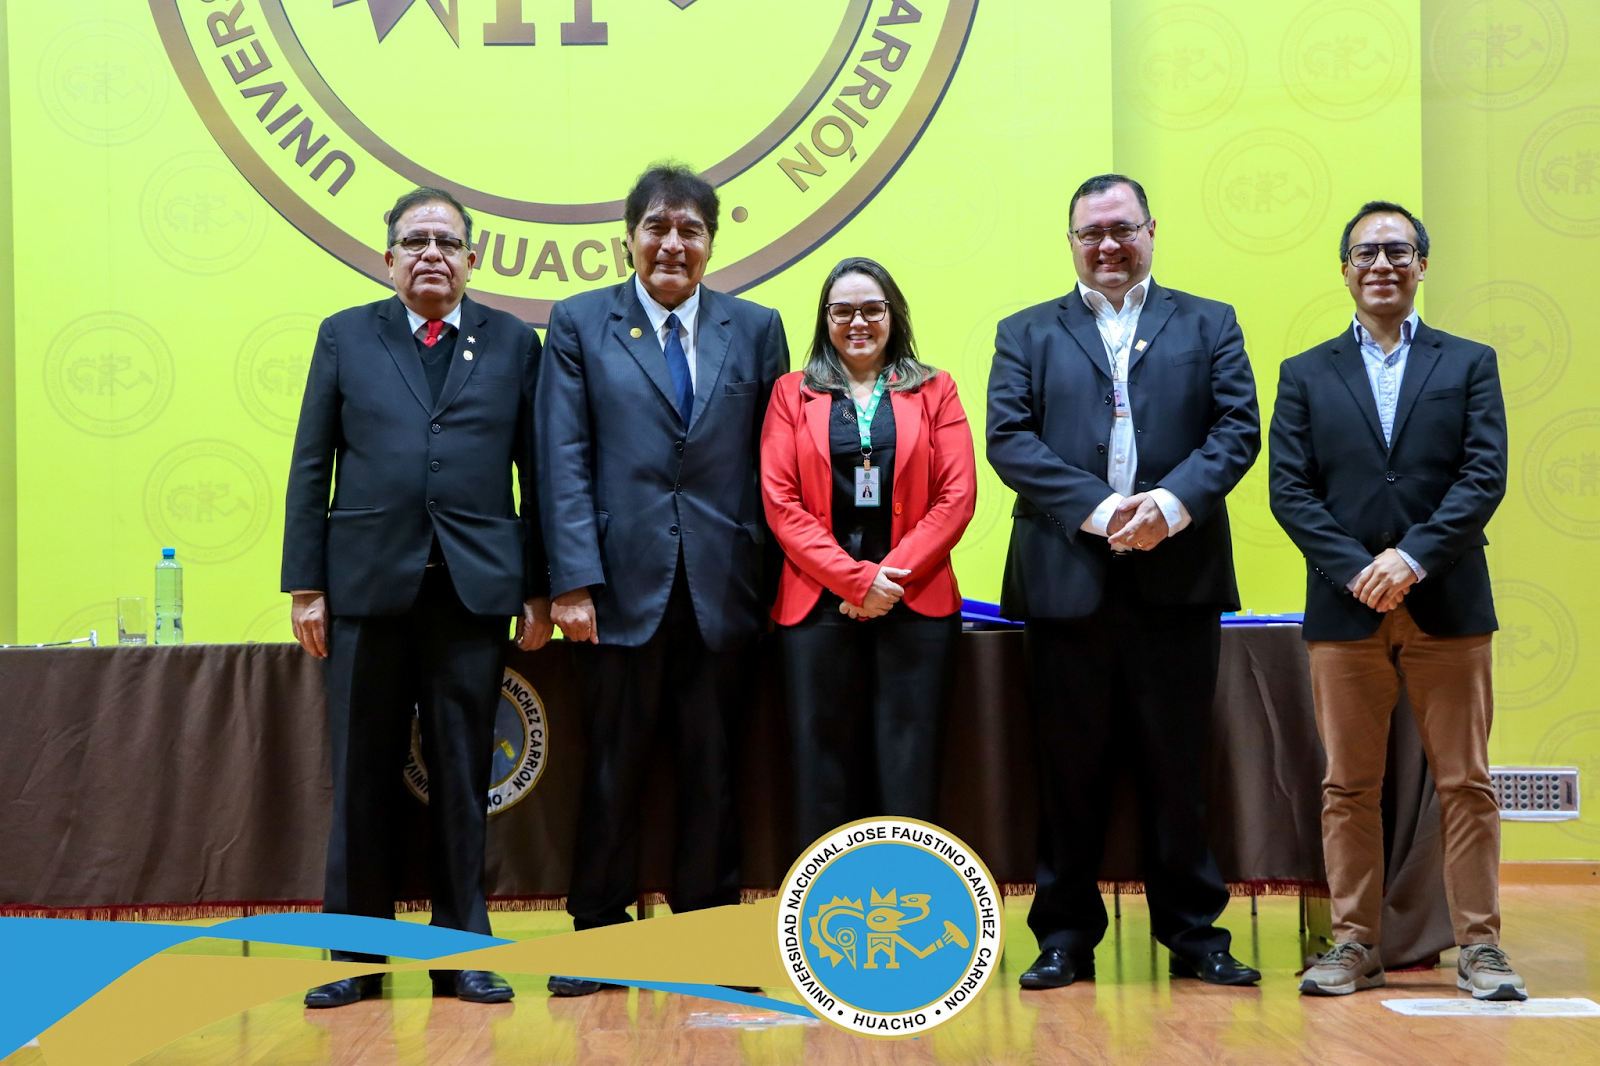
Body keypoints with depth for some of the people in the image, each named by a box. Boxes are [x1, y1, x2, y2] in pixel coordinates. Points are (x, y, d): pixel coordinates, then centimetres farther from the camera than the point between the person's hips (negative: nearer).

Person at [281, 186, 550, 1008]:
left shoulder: (513, 343, 9)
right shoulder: (345, 337, 10)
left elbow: (536, 471, 7)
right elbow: (310, 467, 7)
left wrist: (538, 588, 2)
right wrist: (304, 585, 0)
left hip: (475, 588, 0)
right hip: (368, 582, 0)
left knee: (463, 777, 5)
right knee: (363, 777, 4)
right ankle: (358, 955, 13)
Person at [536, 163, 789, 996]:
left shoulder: (755, 329, 10)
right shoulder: (579, 325, 5)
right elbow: (564, 461, -1)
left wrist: (773, 575, 0)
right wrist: (573, 581, -9)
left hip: (723, 588, 2)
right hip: (625, 582, -1)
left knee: (712, 770, 8)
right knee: (613, 767, 5)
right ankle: (599, 930, 16)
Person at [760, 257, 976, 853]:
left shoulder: (933, 391, 12)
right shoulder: (793, 393, 11)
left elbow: (957, 497, 2)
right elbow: (780, 501, 1)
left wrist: (891, 579, -8)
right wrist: (855, 578, -10)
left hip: (916, 604, 0)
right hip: (818, 604, 0)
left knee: (908, 773, -1)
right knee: (824, 765, 0)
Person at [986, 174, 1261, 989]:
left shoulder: (1208, 325, 14)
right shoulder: (1026, 334, 12)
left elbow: (1237, 430, 3)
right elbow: (1010, 438, -1)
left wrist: (1171, 503, -15)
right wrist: (1098, 510, -14)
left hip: (1179, 579, 0)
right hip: (1066, 579, 0)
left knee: (1177, 767, 4)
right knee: (1069, 768, 4)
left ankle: (1194, 932, 14)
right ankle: (1065, 935, 14)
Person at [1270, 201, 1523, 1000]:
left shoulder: (1469, 364, 9)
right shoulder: (1305, 376, 11)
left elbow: (1485, 477, -2)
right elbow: (1289, 490, 1)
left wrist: (1412, 558, -14)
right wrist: (1356, 570, -12)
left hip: (1447, 605, -1)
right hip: (1345, 608, 1)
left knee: (1466, 784, 2)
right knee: (1348, 786, 4)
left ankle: (1480, 947, 8)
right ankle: (1355, 944, 11)